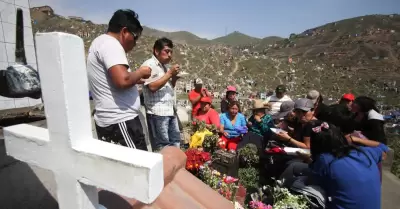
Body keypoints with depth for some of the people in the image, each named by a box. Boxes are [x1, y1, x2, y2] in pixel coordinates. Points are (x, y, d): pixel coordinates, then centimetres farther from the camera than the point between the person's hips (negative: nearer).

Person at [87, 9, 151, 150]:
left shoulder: (99, 42, 21)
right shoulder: (110, 44, -13)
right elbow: (123, 80, -26)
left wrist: (136, 79, 18)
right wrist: (140, 72, -8)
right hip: (120, 120, -10)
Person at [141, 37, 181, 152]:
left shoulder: (165, 66, 18)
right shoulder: (149, 65, -8)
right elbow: (153, 87, -19)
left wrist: (174, 78, 4)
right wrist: (169, 73, -14)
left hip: (170, 111, 9)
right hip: (157, 112, -9)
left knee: (176, 141, 16)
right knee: (162, 147, 0)